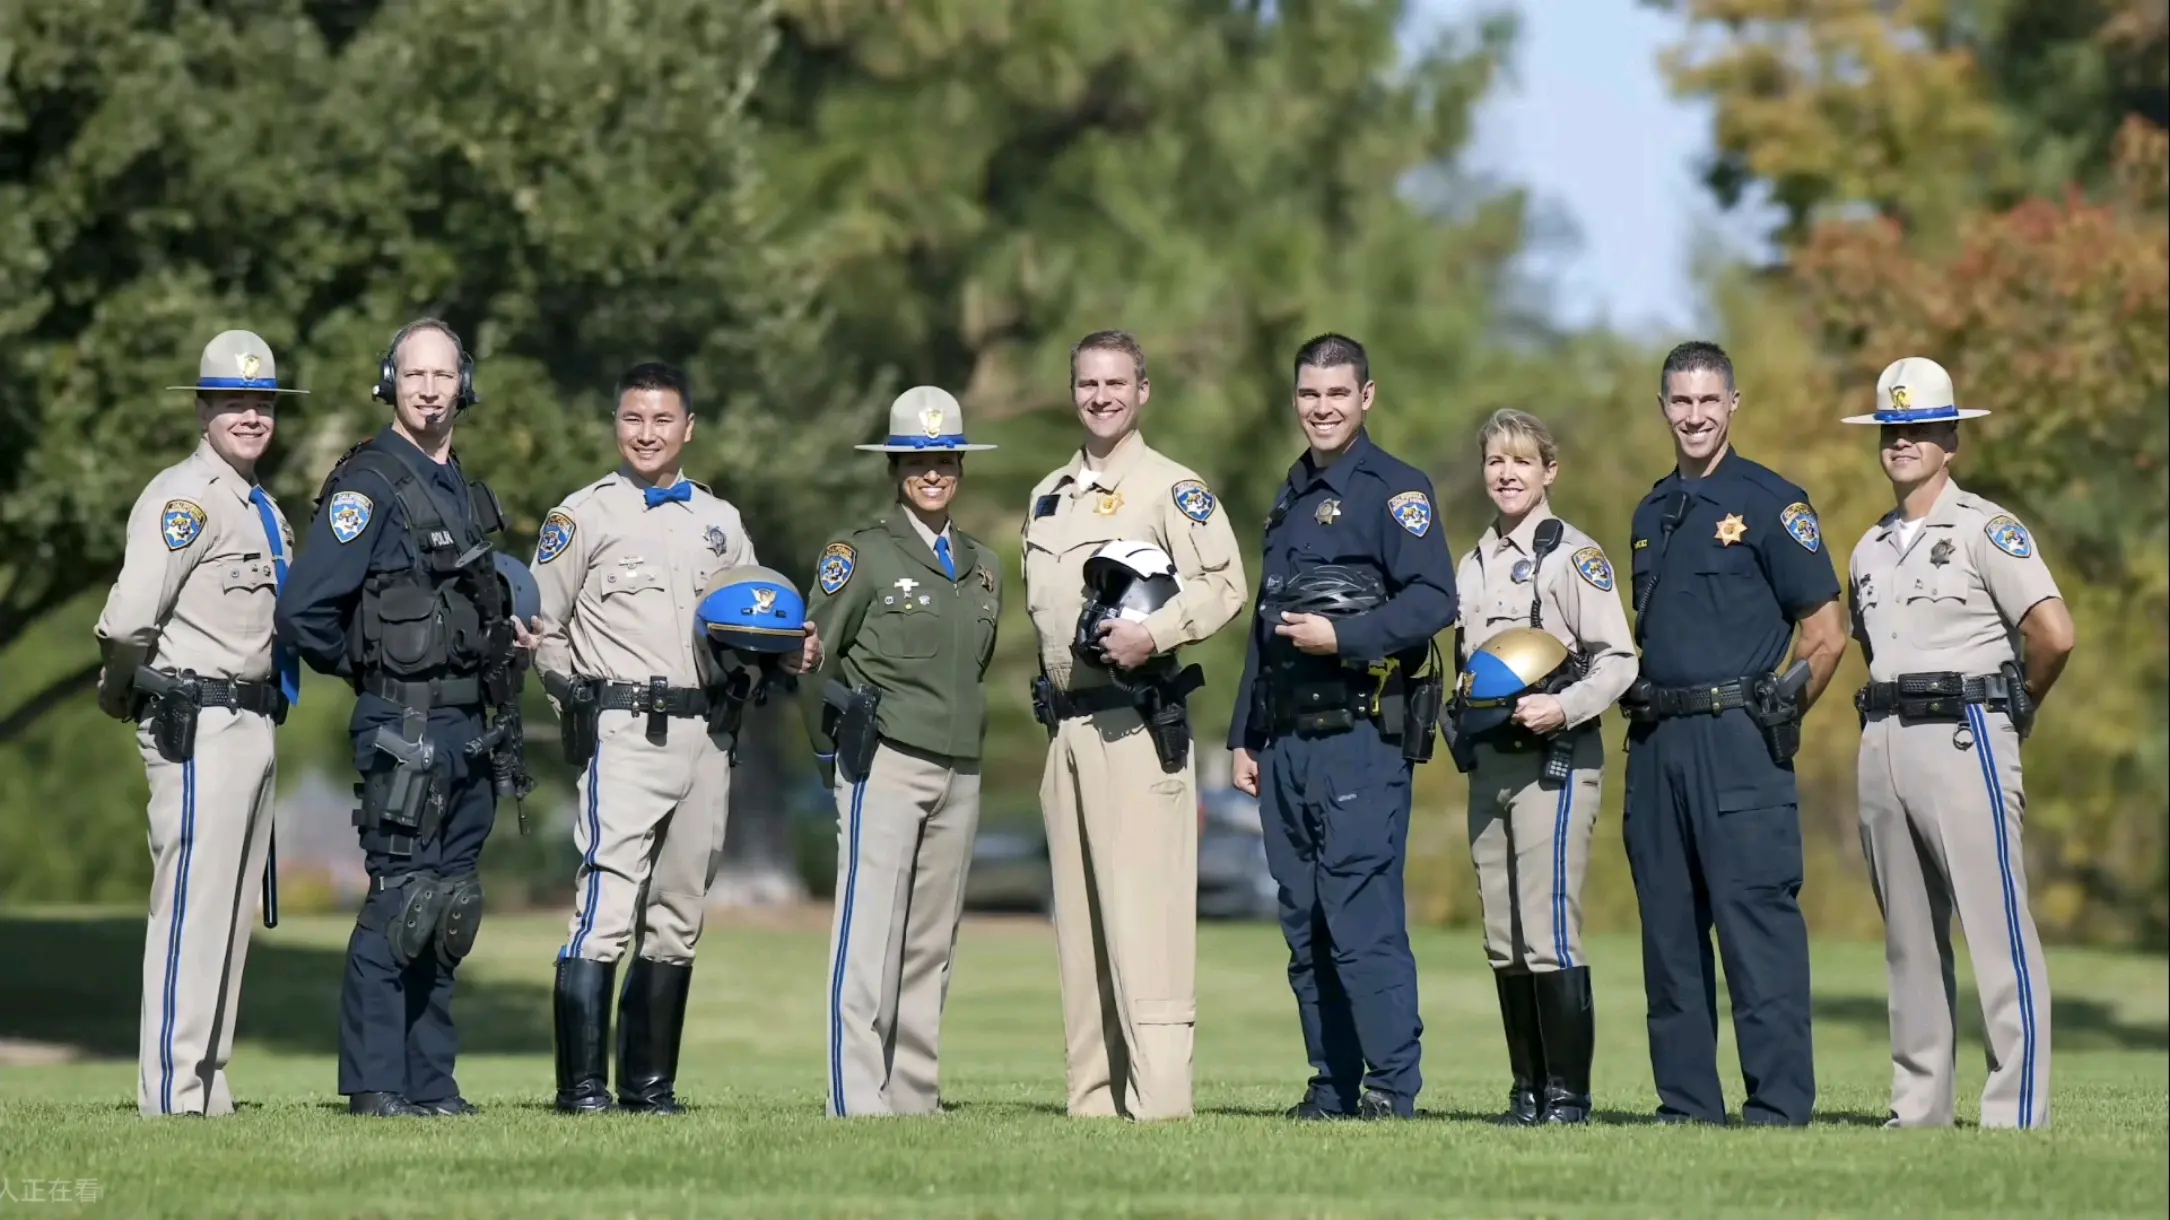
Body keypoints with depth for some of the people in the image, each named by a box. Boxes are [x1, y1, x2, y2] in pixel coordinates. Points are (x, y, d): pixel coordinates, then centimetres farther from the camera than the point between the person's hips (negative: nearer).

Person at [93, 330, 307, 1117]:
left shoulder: (263, 509, 18)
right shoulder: (185, 497, -11)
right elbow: (129, 618, -20)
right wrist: (121, 697, -6)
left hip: (254, 721, 9)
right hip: (198, 726, -9)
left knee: (231, 914, 11)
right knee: (191, 908, -10)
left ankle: (207, 1089, 17)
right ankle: (171, 1094, -10)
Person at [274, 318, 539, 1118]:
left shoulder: (463, 491, 17)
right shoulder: (370, 484, -9)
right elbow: (303, 609, -16)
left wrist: (509, 637, 9)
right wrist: (364, 668, -2)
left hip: (469, 729, 8)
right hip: (404, 727, -8)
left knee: (447, 912, 10)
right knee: (399, 902, -8)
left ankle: (429, 1082, 14)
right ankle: (375, 1085, -5)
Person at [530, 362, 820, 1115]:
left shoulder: (721, 522, 18)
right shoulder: (582, 516, 4)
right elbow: (543, 628, 5)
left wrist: (788, 653, 1)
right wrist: (581, 700, -8)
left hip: (706, 736, 5)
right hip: (624, 734, -5)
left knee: (677, 921, 8)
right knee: (606, 908, -14)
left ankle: (648, 1081, 15)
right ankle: (582, 1086, -14)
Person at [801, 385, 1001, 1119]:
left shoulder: (983, 567, 17)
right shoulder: (861, 553, 0)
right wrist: (836, 749, 2)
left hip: (959, 773, 6)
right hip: (883, 764, -6)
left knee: (931, 946, 6)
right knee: (869, 937, -11)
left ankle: (916, 1099, 8)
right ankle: (857, 1101, -14)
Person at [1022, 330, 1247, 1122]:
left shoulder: (1172, 489, -3)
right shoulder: (1048, 497, 19)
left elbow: (1223, 583, -12)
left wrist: (1153, 635, -25)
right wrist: (1050, 683, 11)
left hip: (1135, 722, -8)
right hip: (1066, 722, 8)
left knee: (1144, 908, -13)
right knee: (1078, 915, 8)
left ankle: (1160, 1097, -17)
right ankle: (1093, 1097, 11)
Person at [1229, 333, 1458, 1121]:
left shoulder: (1395, 489, -2)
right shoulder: (1290, 500, 22)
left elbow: (1434, 603, -13)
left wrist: (1343, 636, -21)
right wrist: (1244, 737, 22)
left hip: (1362, 737, -8)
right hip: (1287, 740, 8)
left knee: (1363, 922, -12)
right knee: (1306, 928, 7)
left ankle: (1392, 1086, -9)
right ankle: (1333, 1087, 11)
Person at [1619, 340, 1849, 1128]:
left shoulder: (1770, 503, -2)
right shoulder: (1652, 513, 18)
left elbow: (1827, 636, -4)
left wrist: (1774, 718, -4)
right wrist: (1642, 712, 11)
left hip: (1737, 743, -7)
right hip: (1657, 743, 7)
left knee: (1758, 923, -9)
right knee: (1669, 933, 7)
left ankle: (1779, 1107, -10)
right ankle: (1686, 1104, 11)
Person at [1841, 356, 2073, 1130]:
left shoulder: (1984, 529, -5)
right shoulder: (1871, 550, 17)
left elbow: (2055, 634, -13)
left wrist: (2016, 709, 0)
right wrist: (1888, 708, 16)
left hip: (1963, 738, -7)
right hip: (1883, 744, 8)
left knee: (1998, 934, -10)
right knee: (1909, 941, 9)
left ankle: (2017, 1114, -13)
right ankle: (1918, 1110, 13)